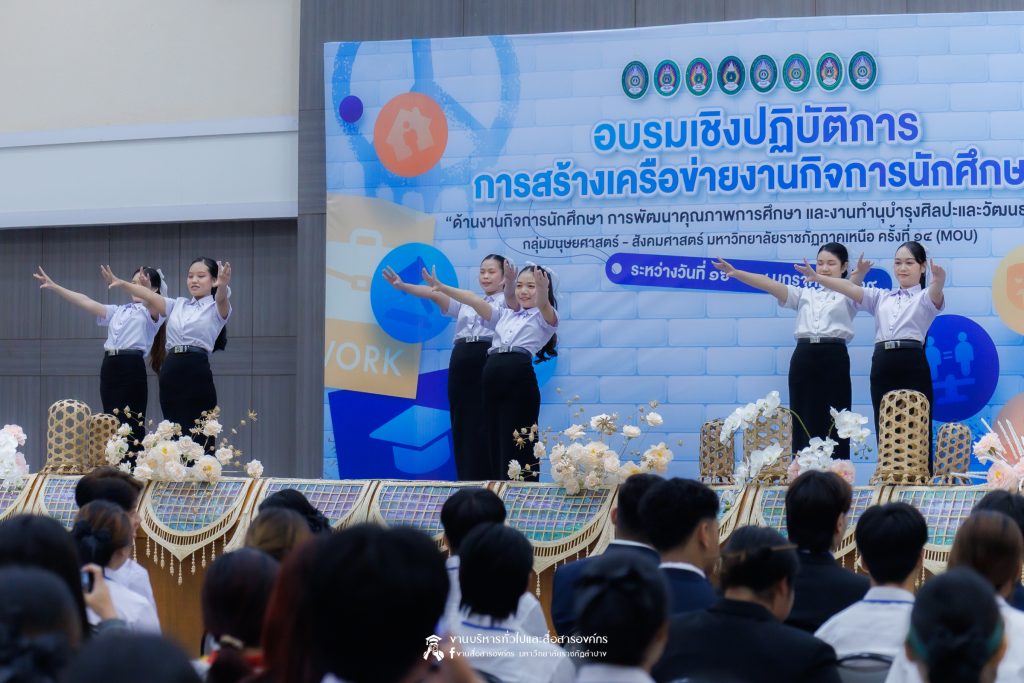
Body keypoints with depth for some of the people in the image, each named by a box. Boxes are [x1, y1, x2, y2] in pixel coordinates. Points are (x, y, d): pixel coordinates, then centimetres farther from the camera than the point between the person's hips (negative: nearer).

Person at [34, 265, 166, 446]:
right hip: (109, 368, 6)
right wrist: (54, 287, 11)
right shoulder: (119, 311, 23)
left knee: (131, 427, -9)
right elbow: (88, 304, 18)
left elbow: (152, 303, -18)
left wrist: (145, 288, -41)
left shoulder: (153, 311, 5)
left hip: (131, 369, -6)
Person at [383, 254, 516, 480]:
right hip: (460, 362, 5)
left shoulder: (506, 302, 8)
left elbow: (511, 294, -16)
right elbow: (434, 294, 13)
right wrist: (402, 286, 2)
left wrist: (511, 282, -40)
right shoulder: (466, 303, 23)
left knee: (486, 427, -7)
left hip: (488, 363, -5)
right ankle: (468, 484, 7)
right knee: (463, 426, 3)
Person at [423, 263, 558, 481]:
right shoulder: (504, 315, 26)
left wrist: (543, 289, -37)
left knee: (518, 444, -8)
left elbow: (544, 305, -13)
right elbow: (474, 301, 16)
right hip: (492, 377, 6)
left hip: (520, 380, -5)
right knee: (495, 442, 5)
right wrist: (441, 287, 5)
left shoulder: (545, 317, 10)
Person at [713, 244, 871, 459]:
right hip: (803, 359, 4)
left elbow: (854, 284, -15)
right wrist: (736, 273, -10)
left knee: (833, 425, -3)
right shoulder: (805, 294, 20)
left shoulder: (848, 296, 10)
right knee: (803, 423, 2)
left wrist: (859, 274, -41)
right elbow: (771, 285, 6)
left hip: (833, 360, -4)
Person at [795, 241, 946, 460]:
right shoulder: (881, 298, 22)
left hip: (912, 366, -4)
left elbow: (935, 293, -15)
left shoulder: (925, 298, 9)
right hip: (882, 366, 4)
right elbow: (850, 288, 8)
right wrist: (817, 277, -8)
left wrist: (938, 281, -41)